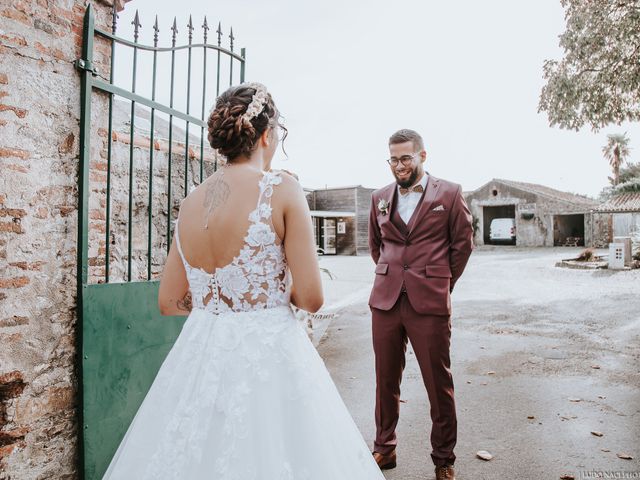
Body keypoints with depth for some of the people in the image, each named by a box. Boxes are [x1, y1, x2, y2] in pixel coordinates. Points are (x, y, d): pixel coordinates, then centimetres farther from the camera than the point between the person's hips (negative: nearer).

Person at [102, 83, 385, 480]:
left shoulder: (190, 203, 4)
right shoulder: (282, 189, -11)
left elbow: (169, 303, 9)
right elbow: (311, 298, -13)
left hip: (200, 357, 6)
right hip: (268, 357, -6)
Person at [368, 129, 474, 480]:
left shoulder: (449, 194, 1)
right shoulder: (380, 198, 10)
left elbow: (464, 243, 7)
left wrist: (440, 283, 10)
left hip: (429, 303, -3)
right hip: (385, 301, 3)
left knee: (438, 382, 6)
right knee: (386, 379, 12)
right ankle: (384, 448, 29)